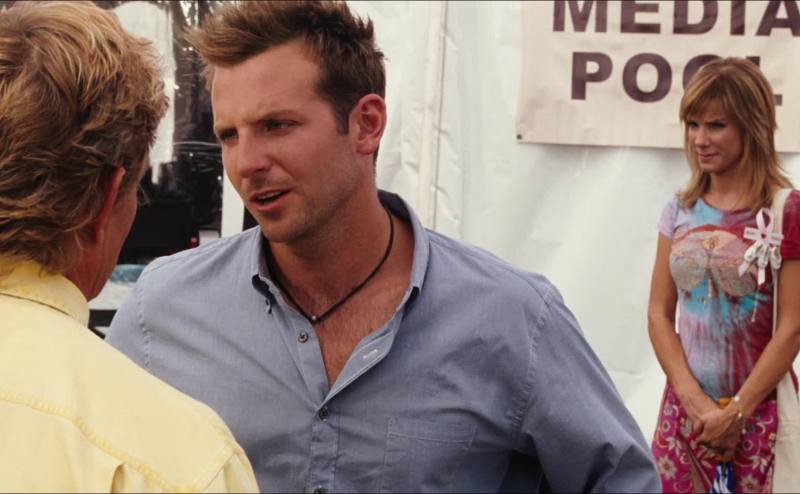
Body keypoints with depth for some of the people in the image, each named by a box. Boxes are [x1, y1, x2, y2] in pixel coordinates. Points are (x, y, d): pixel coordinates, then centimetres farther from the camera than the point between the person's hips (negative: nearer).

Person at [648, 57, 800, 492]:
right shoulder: (681, 210, 6)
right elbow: (660, 313, 3)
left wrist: (735, 412, -11)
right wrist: (694, 400, -9)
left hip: (757, 412, -4)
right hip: (684, 408, 4)